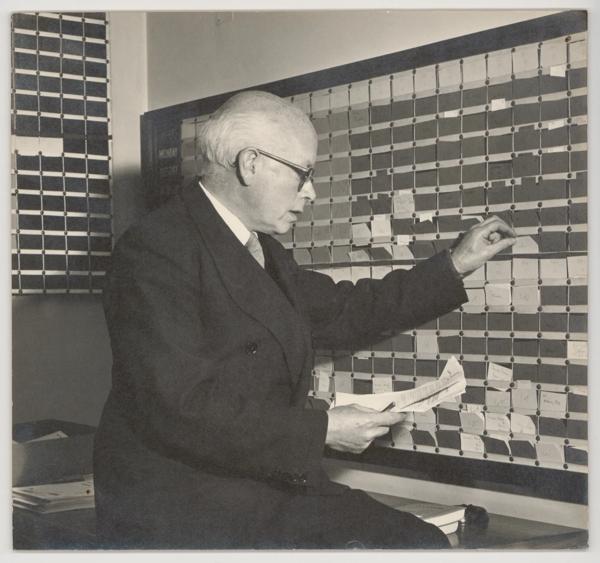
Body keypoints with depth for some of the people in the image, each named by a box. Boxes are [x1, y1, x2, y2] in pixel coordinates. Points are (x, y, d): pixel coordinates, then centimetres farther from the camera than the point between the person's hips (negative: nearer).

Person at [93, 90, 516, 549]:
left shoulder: (264, 252, 12)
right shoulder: (156, 250, -15)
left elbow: (342, 312, 25)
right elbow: (182, 410, -23)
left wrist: (456, 265, 23)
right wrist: (322, 431, -18)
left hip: (273, 485, 9)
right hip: (178, 508, -8)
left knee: (420, 543, -8)